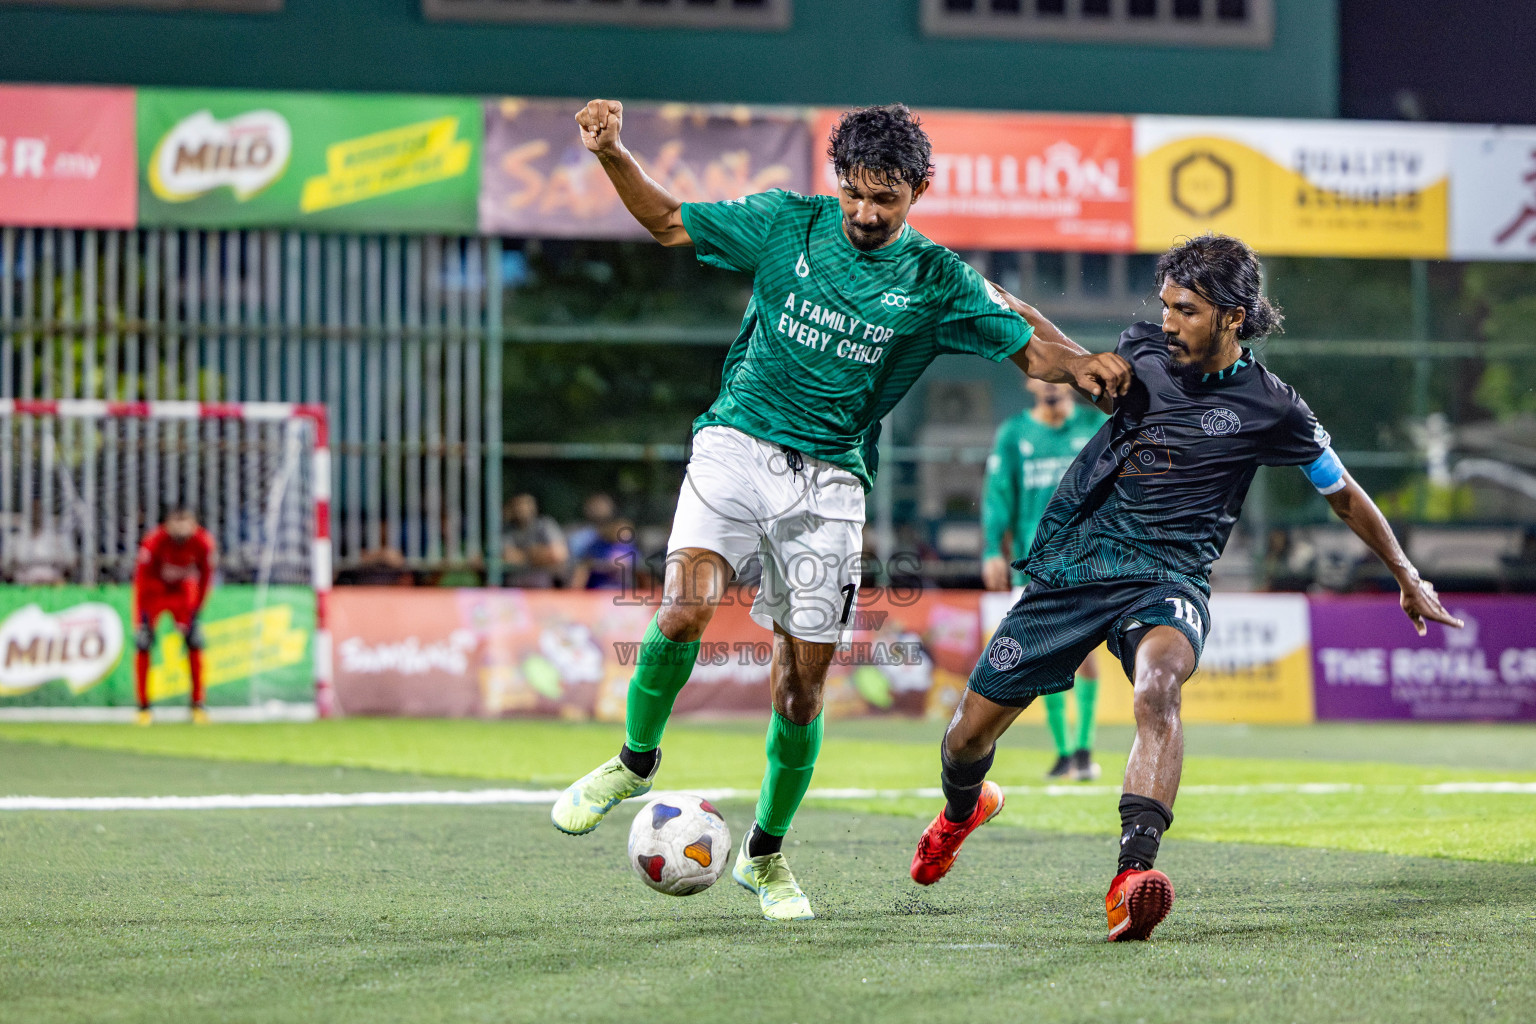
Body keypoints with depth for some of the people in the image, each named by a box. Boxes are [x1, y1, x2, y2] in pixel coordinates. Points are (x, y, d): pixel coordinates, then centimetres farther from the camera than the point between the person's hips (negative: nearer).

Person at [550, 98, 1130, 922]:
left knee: (803, 684, -2)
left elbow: (1030, 348, 2)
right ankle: (636, 758, 3)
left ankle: (765, 852, 20)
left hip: (830, 477, 1)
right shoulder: (788, 223, 2)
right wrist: (612, 155, -5)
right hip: (739, 444, -1)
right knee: (686, 607, -25)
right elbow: (668, 222, 11)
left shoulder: (936, 280, 2)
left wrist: (1083, 367, -20)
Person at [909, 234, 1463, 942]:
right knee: (971, 732, 5)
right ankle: (963, 807, 44)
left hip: (1167, 576, -3)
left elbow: (1344, 495, 14)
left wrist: (1408, 579, 22)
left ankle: (1133, 874, -52)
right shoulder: (1144, 352, 7)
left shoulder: (1269, 407, 0)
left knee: (1158, 684, -38)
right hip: (1073, 561, 3)